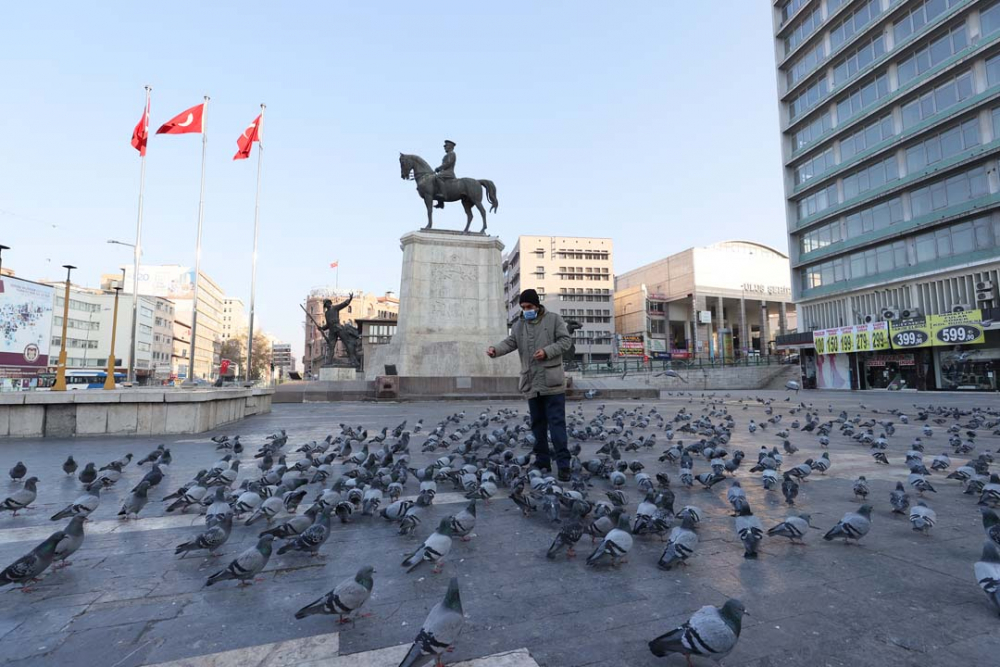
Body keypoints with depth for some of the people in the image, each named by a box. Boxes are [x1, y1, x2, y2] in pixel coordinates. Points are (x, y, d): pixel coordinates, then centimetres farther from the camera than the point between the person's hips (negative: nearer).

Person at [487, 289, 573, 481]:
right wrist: (495, 350, -19)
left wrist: (547, 352, -18)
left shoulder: (554, 319, 1)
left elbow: (566, 341, -3)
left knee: (557, 423, -6)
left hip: (552, 382, -5)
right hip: (531, 384, 5)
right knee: (537, 424, 12)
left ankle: (563, 465, -1)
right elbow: (510, 342, 1)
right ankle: (542, 462, 22)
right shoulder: (519, 324, 12)